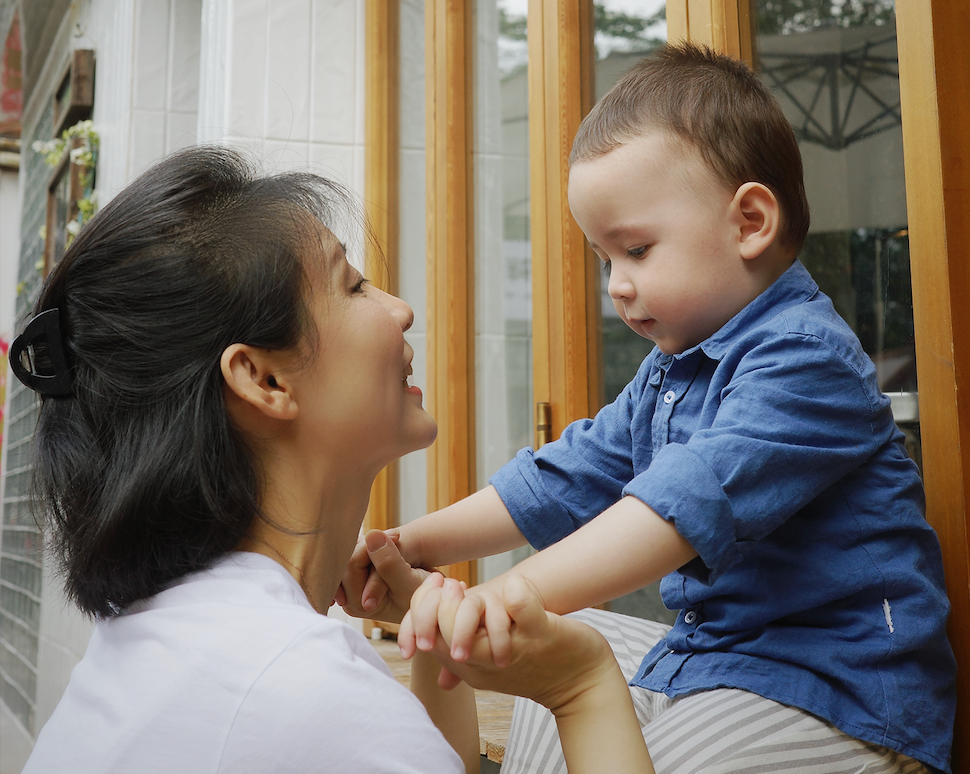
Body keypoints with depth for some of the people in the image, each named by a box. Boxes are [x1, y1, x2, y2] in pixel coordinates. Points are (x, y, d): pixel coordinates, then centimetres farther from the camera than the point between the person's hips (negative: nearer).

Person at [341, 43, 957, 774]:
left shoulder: (806, 356, -20)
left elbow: (694, 498, -34)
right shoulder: (668, 373, 13)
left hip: (837, 688, -9)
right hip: (706, 653, 9)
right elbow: (569, 475, 11)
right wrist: (417, 543, 3)